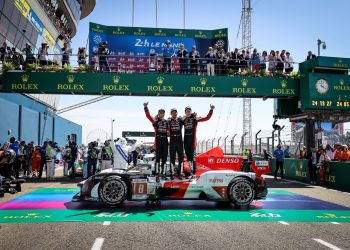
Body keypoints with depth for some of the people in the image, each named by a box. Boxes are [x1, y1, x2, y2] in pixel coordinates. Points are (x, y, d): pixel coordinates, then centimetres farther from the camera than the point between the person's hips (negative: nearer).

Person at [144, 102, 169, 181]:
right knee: (158, 157, -7)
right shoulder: (155, 121, 2)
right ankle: (157, 175, -5)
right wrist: (146, 107, -20)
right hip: (158, 140, -4)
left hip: (165, 140, 4)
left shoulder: (167, 122, 14)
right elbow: (148, 116, -9)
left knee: (164, 157, 8)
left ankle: (163, 174, 18)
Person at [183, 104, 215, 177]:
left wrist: (211, 110, -12)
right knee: (188, 156, 9)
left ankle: (194, 172, -6)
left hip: (192, 140, -5)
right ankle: (191, 170, 18)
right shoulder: (184, 119, 12)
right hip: (186, 139, 5)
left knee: (192, 156, -8)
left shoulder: (194, 118, -1)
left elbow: (206, 118, -6)